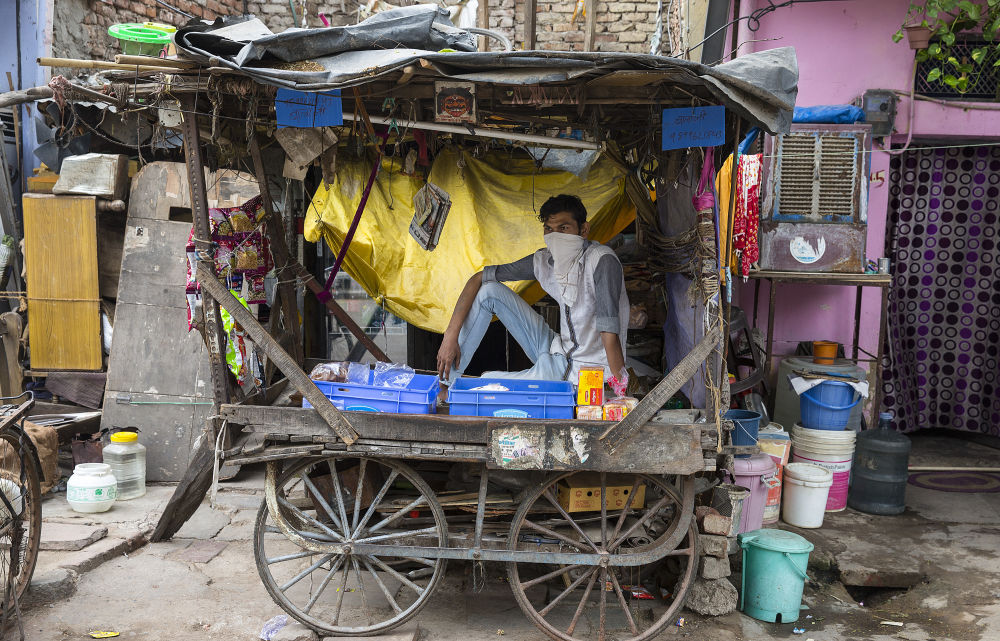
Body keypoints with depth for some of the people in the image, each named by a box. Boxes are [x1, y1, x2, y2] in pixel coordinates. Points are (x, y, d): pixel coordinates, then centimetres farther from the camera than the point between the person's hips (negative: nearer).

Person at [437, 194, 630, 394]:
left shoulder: (602, 261, -24)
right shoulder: (544, 260, -5)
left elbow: (609, 334, -29)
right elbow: (478, 279, 1)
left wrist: (620, 396, -30)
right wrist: (450, 336, -7)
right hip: (558, 352, 6)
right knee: (489, 290, -2)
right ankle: (449, 379, 3)